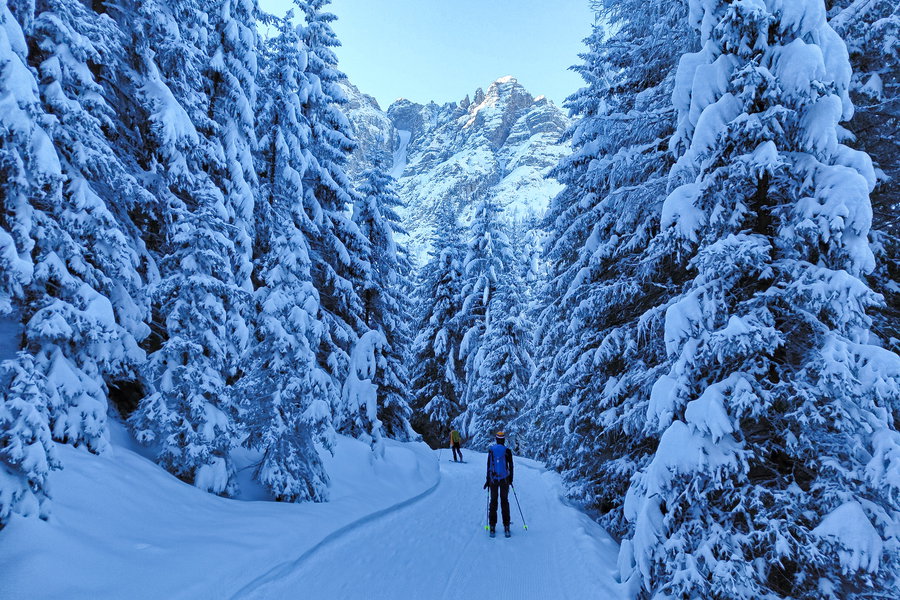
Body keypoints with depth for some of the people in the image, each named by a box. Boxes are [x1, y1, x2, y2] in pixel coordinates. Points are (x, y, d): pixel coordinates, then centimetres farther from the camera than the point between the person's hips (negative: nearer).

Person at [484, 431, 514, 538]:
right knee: (504, 501, 8)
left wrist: (487, 480, 6)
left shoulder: (491, 450, -2)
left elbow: (488, 466, 0)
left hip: (493, 479, 1)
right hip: (504, 479, -1)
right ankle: (506, 527, 6)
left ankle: (492, 527, 6)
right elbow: (511, 466, -2)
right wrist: (510, 479, 10)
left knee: (493, 501, 8)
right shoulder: (507, 451, -5)